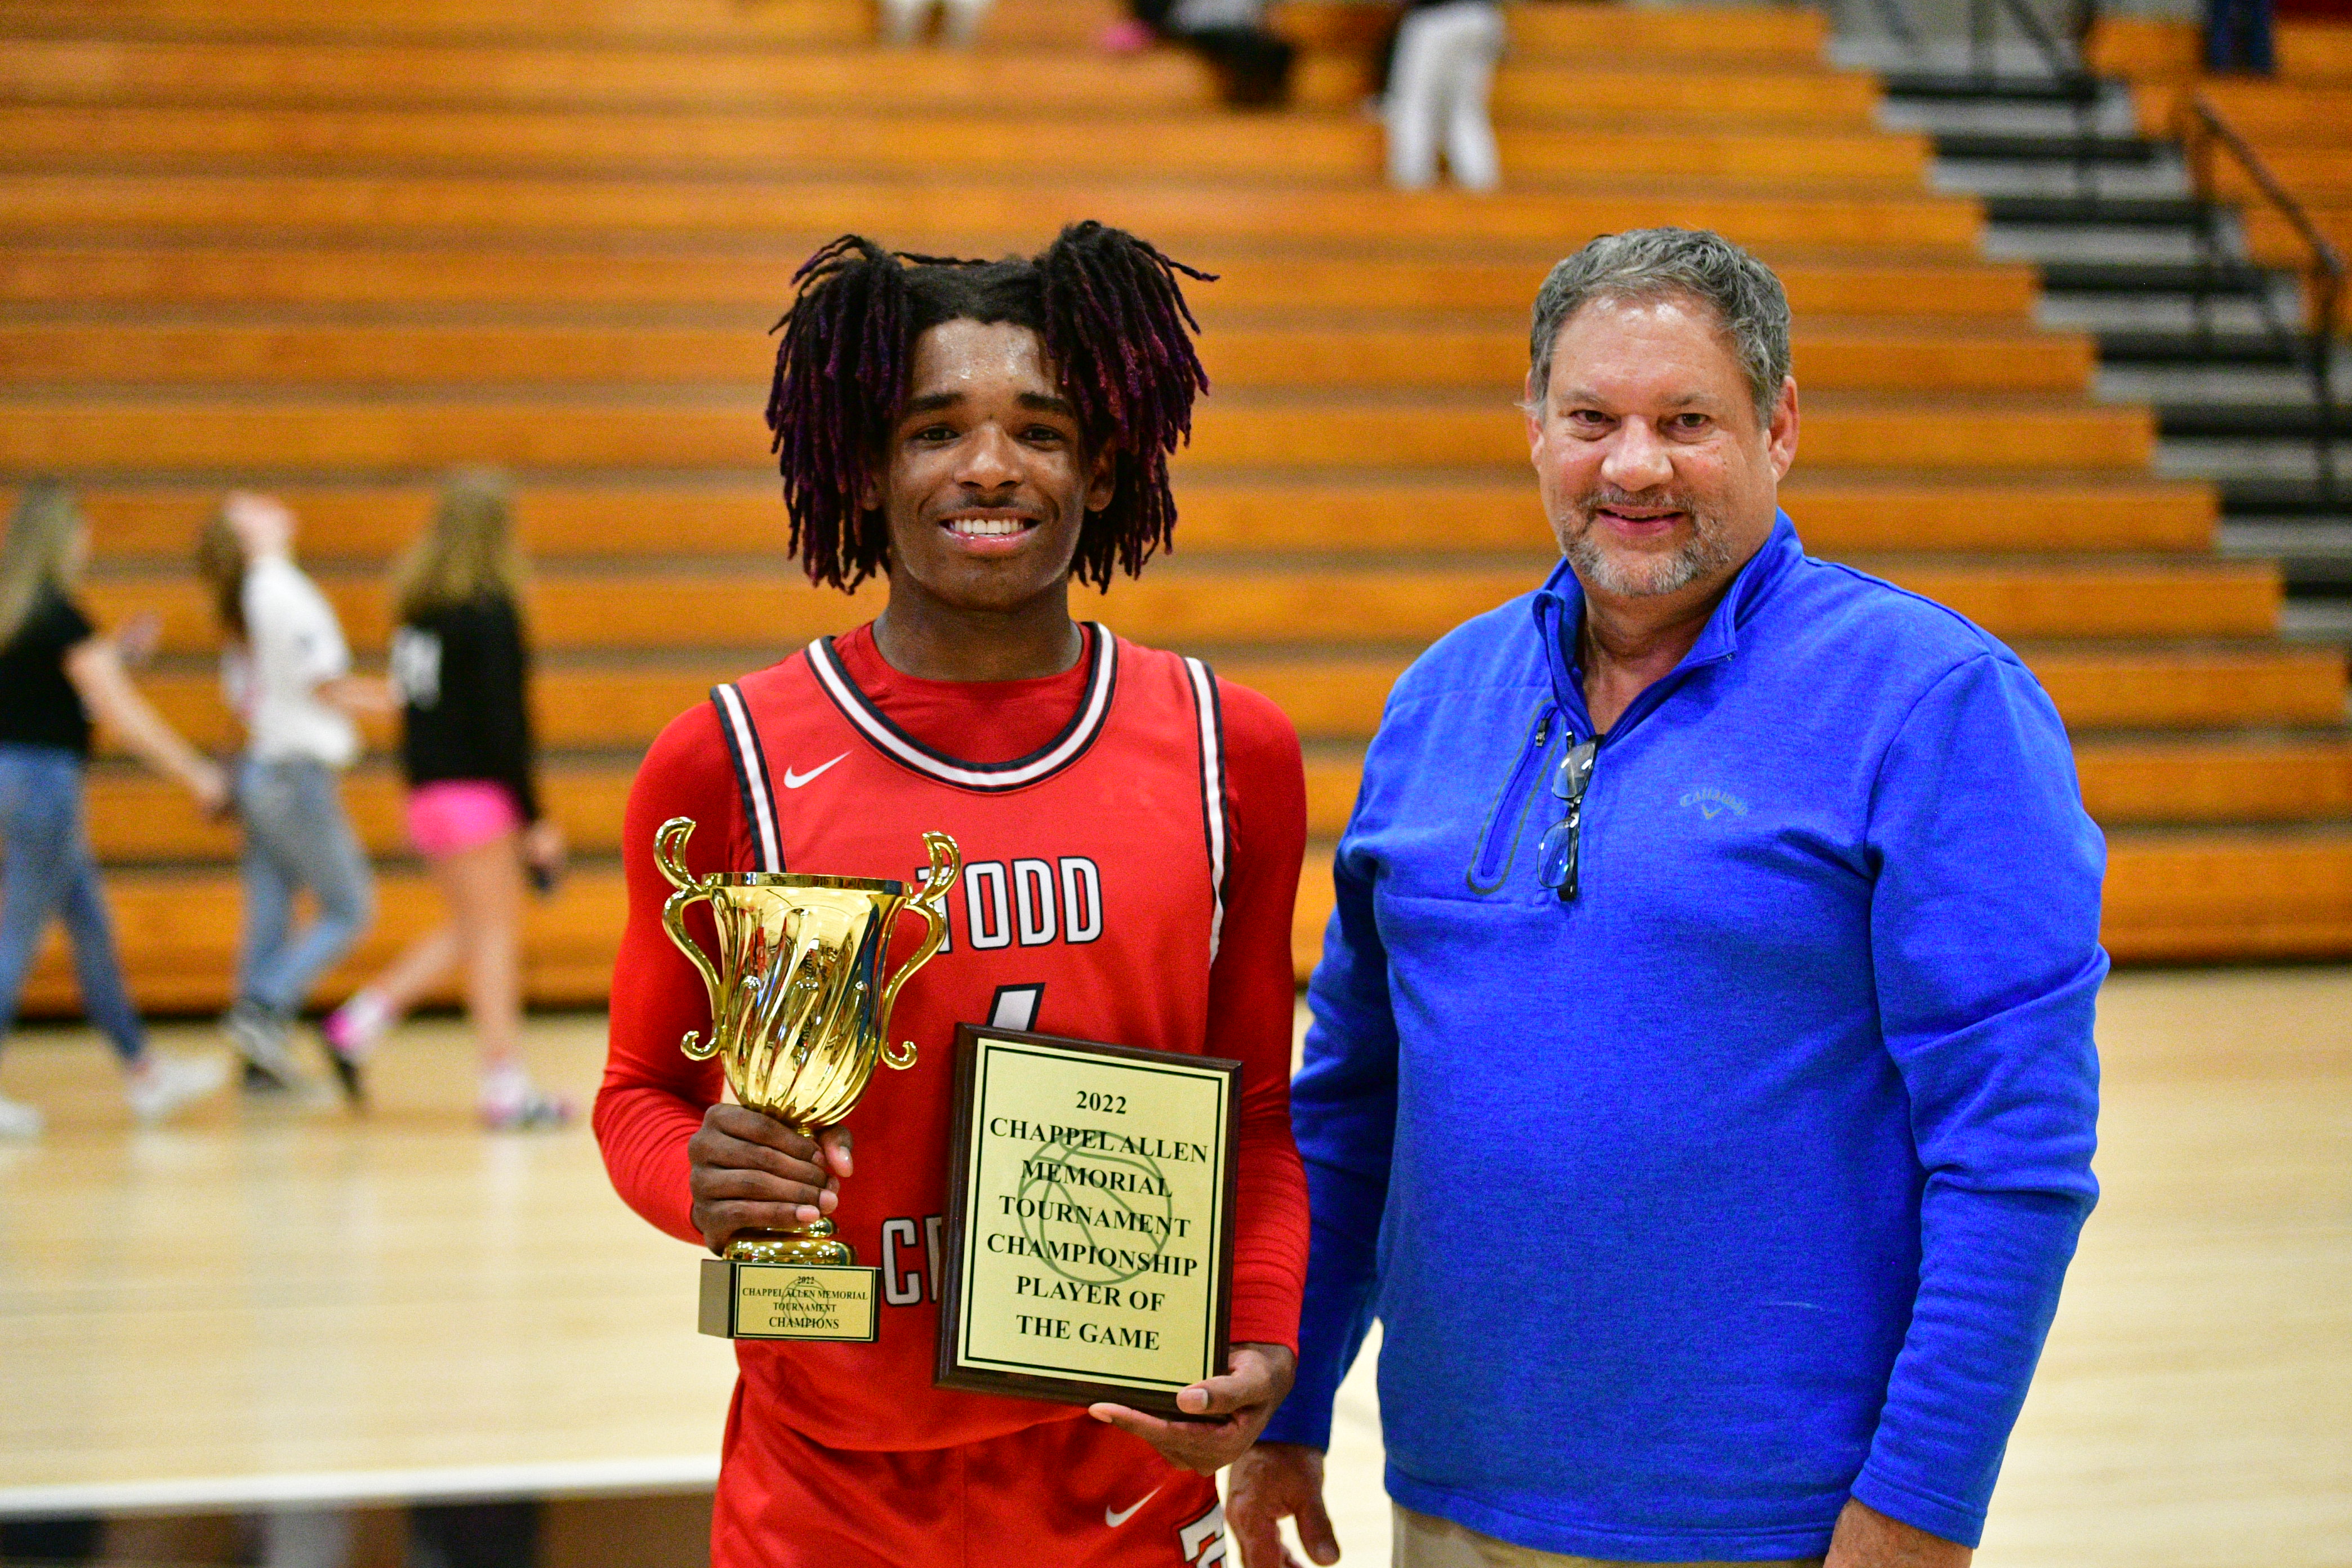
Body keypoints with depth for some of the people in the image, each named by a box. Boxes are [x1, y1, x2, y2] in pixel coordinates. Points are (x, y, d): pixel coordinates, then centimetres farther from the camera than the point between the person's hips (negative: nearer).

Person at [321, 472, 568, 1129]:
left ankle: (360, 1022, 12)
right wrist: (534, 819, -13)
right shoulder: (489, 611, -13)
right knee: (494, 933, -2)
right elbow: (503, 722, -17)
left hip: (427, 791, 8)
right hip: (476, 791, -8)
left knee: (470, 929, 19)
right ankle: (506, 1087, 0)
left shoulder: (418, 606, 9)